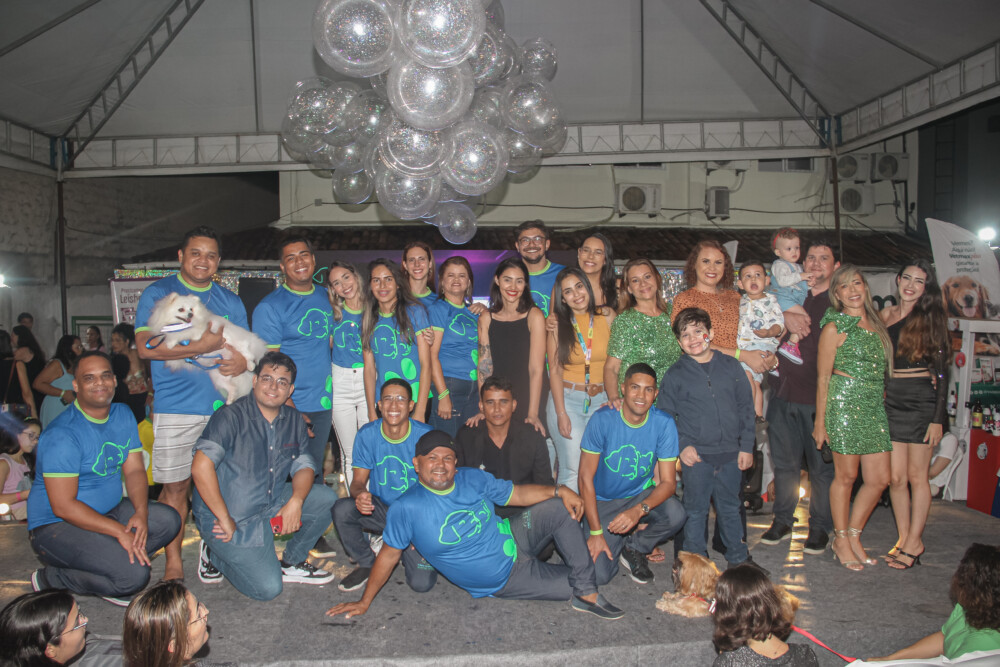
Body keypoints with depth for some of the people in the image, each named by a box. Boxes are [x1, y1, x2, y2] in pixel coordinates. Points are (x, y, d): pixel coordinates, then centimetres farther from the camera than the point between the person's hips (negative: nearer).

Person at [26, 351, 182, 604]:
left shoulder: (122, 415, 4)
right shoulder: (62, 435, -21)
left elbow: (134, 469, 3)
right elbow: (63, 506, -24)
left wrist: (141, 513, -16)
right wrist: (120, 531, -25)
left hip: (108, 511, 8)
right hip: (55, 526, -8)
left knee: (168, 519, -12)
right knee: (134, 575, -24)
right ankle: (51, 580, -1)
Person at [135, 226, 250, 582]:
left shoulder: (230, 300, 15)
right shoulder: (158, 294, 3)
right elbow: (145, 347, -10)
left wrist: (245, 360, -9)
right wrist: (203, 346, -15)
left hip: (224, 403, 3)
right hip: (176, 407, -3)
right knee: (175, 486, 1)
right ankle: (173, 563, 13)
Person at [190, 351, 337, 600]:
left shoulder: (294, 420, 2)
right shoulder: (231, 416, -17)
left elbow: (304, 466, 2)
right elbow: (200, 467, -26)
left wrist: (296, 501, -19)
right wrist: (225, 520, -25)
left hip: (272, 504, 6)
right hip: (234, 516, -6)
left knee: (327, 498, -10)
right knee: (267, 588, -12)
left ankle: (292, 562, 9)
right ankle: (215, 555, 14)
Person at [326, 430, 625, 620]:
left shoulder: (473, 478, -6)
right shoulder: (406, 508, -19)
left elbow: (517, 494, 0)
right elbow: (389, 554, -10)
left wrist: (559, 490, -15)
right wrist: (364, 602, -7)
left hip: (514, 540, 5)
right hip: (506, 581, -5)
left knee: (560, 509, -18)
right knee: (570, 584, -17)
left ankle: (586, 594, -7)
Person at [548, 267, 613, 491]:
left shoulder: (607, 317, 3)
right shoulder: (558, 323, 0)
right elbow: (555, 370, -2)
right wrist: (561, 413, -8)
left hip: (602, 399, 2)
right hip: (567, 399, -2)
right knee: (572, 470, -5)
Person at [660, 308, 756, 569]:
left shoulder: (731, 366, 4)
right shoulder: (675, 375, 0)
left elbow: (746, 408, 8)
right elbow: (665, 416, 3)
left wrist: (746, 447, 4)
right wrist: (682, 445, -7)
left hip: (731, 453, 2)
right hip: (696, 456, -2)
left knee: (730, 508, 16)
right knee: (696, 510, 7)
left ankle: (738, 557, 32)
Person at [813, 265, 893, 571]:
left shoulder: (876, 324, 14)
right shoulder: (834, 327, -5)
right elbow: (823, 377, -6)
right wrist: (820, 420, -8)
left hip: (874, 405, 7)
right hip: (845, 401, -6)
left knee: (880, 478, 5)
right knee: (846, 475, 1)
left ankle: (854, 536, 22)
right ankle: (841, 541, 16)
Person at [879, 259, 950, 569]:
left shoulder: (932, 319, -1)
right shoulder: (884, 315, 9)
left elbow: (941, 371, -3)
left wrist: (938, 417, -9)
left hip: (922, 398, -3)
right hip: (890, 398, 3)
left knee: (917, 475, 2)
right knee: (895, 476, 3)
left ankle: (914, 542, 13)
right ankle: (904, 538, 15)